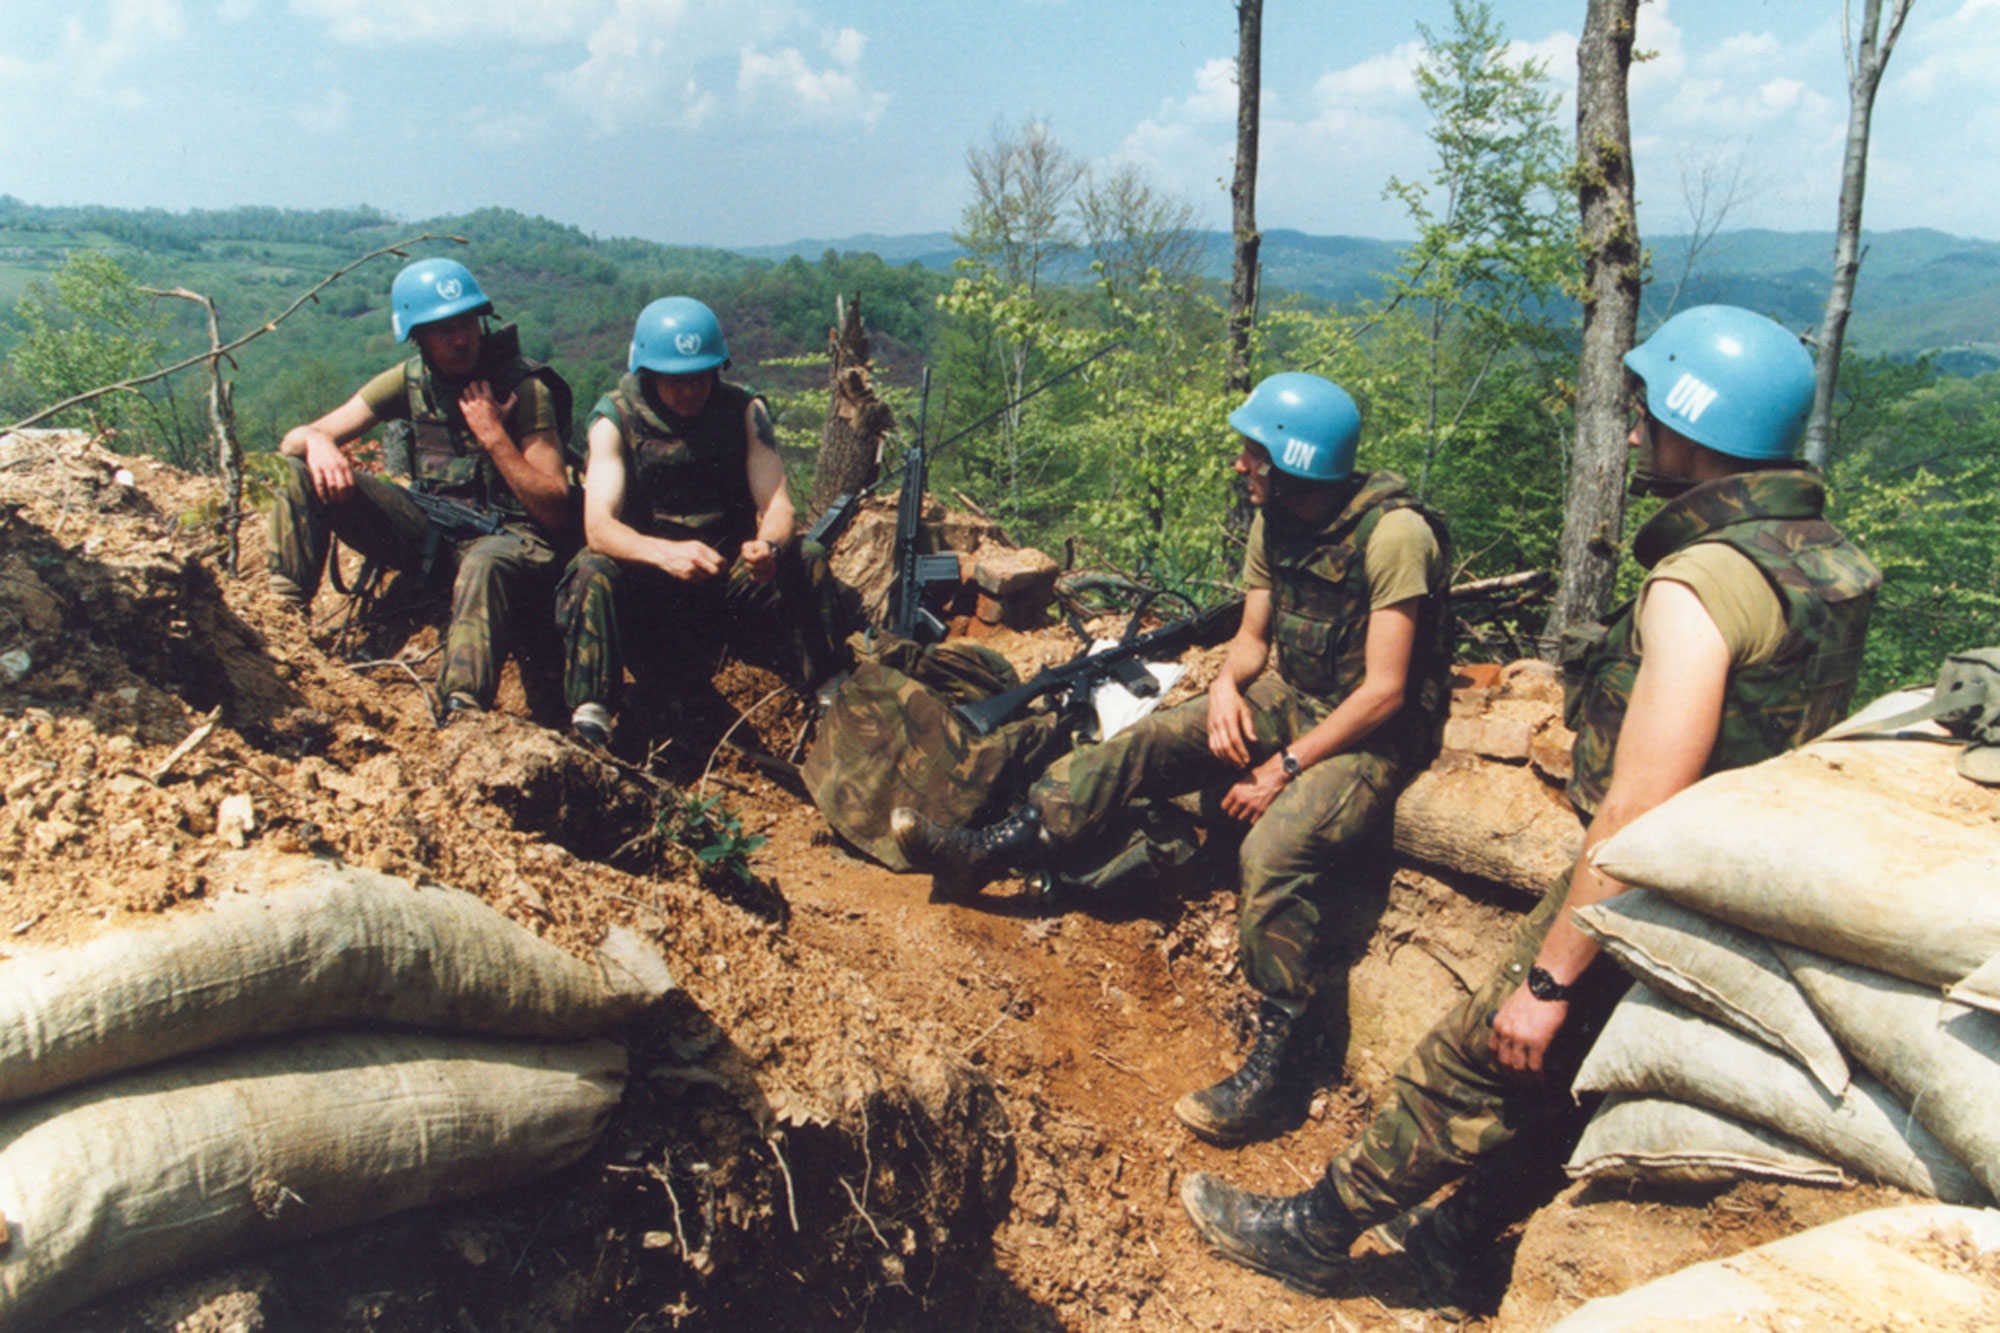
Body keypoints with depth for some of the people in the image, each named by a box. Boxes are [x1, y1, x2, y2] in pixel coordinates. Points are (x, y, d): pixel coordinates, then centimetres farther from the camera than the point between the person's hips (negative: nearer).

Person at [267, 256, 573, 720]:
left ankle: (461, 714, -50)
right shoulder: (409, 381, 2)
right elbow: (295, 438, 3)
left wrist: (494, 435, -21)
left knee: (485, 565, -43)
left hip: (505, 533, -5)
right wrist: (317, 442, -22)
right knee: (302, 471, -8)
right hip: (427, 524, 6)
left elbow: (555, 512, -15)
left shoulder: (524, 388, -11)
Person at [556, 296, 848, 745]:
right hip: (651, 587, -1)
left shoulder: (746, 411, -2)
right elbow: (599, 527, -21)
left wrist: (768, 545, -36)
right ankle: (589, 720, -35)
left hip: (734, 576, 2)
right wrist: (666, 553, -43)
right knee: (593, 571, -30)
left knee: (808, 557, -24)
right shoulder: (616, 420, -8)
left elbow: (779, 508, -10)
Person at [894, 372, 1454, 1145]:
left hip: (1374, 733, -7)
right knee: (1147, 741, -9)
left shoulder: (1394, 534, -23)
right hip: (1290, 699, 7)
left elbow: (1383, 692, -24)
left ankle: (1279, 1061, -22)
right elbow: (1253, 634, 8)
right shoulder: (1274, 520, 0)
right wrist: (1227, 684, -14)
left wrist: (1285, 768, -24)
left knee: (1275, 848, -32)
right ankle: (988, 852, -2)